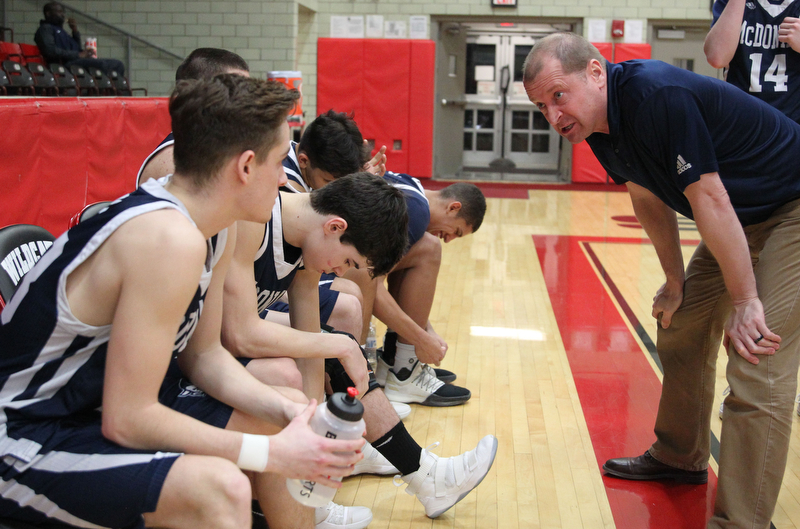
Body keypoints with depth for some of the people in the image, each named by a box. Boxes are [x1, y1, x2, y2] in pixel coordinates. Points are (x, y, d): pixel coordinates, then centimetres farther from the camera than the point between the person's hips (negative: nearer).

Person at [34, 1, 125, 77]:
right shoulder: (45, 29, 5)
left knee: (118, 64, -4)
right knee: (103, 65, -32)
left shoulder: (59, 30, 31)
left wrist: (75, 32, 15)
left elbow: (77, 48, 31)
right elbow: (50, 50, -14)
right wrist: (78, 55, -16)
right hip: (66, 63, -9)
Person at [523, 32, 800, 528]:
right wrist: (676, 281, 15)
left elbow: (709, 199, -28)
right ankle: (680, 459, 36)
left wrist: (745, 301, -22)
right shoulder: (599, 125, -3)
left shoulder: (659, 97, -31)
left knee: (758, 373, -15)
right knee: (681, 331, 16)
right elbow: (650, 200, 10)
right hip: (743, 221, 9)